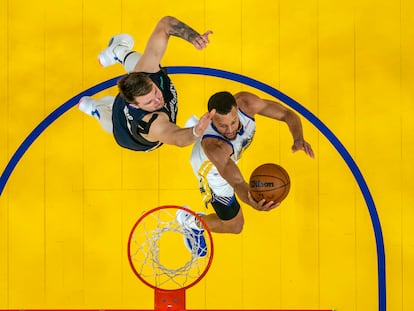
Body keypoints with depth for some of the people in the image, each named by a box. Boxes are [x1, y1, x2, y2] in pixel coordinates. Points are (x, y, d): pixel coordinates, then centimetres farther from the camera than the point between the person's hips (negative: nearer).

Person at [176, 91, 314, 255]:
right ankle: (190, 222, 33)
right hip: (212, 169, -5)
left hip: (229, 153, 5)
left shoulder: (245, 102, -39)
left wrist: (298, 139, -51)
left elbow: (288, 114, -31)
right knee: (235, 226, 8)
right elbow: (237, 183, -58)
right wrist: (251, 201, -82)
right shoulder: (213, 146, -52)